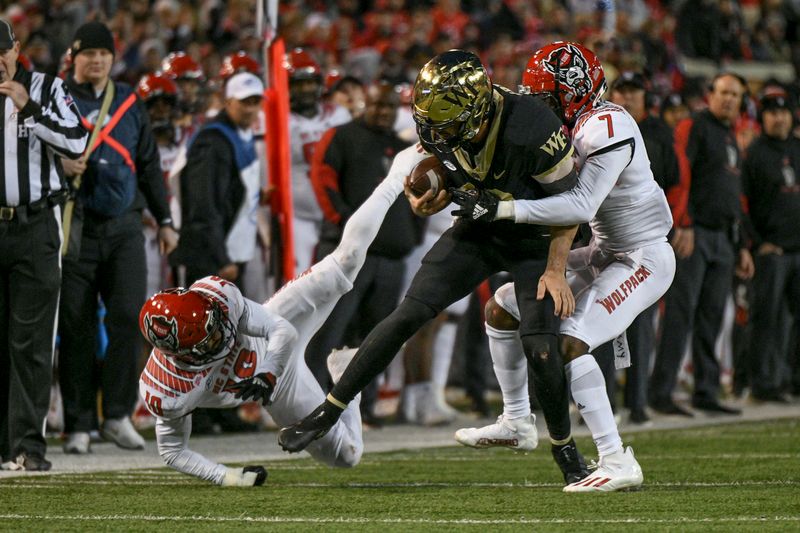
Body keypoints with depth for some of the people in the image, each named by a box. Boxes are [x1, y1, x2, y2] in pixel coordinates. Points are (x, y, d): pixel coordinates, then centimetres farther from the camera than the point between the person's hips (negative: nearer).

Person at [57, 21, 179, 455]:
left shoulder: (129, 103, 13)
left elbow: (149, 166, 18)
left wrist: (164, 220, 15)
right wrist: (59, 165, -20)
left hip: (124, 226, 2)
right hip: (75, 225, -2)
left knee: (128, 317, -8)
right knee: (76, 326, 0)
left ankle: (117, 414, 1)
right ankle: (78, 424, 6)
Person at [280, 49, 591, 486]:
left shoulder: (530, 130, -34)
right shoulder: (439, 129, -18)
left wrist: (556, 269, -18)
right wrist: (426, 203, -18)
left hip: (533, 238, -4)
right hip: (477, 231, 4)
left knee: (539, 344, -14)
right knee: (408, 315, -6)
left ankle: (565, 448, 11)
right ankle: (327, 413, 1)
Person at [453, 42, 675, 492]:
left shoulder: (607, 130, -24)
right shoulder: (574, 126, 5)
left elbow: (581, 205, -33)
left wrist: (502, 209, -35)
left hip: (644, 259, -10)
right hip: (605, 252, 10)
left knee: (569, 343, -25)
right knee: (503, 308, 13)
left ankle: (618, 462, -24)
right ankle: (516, 420, 29)